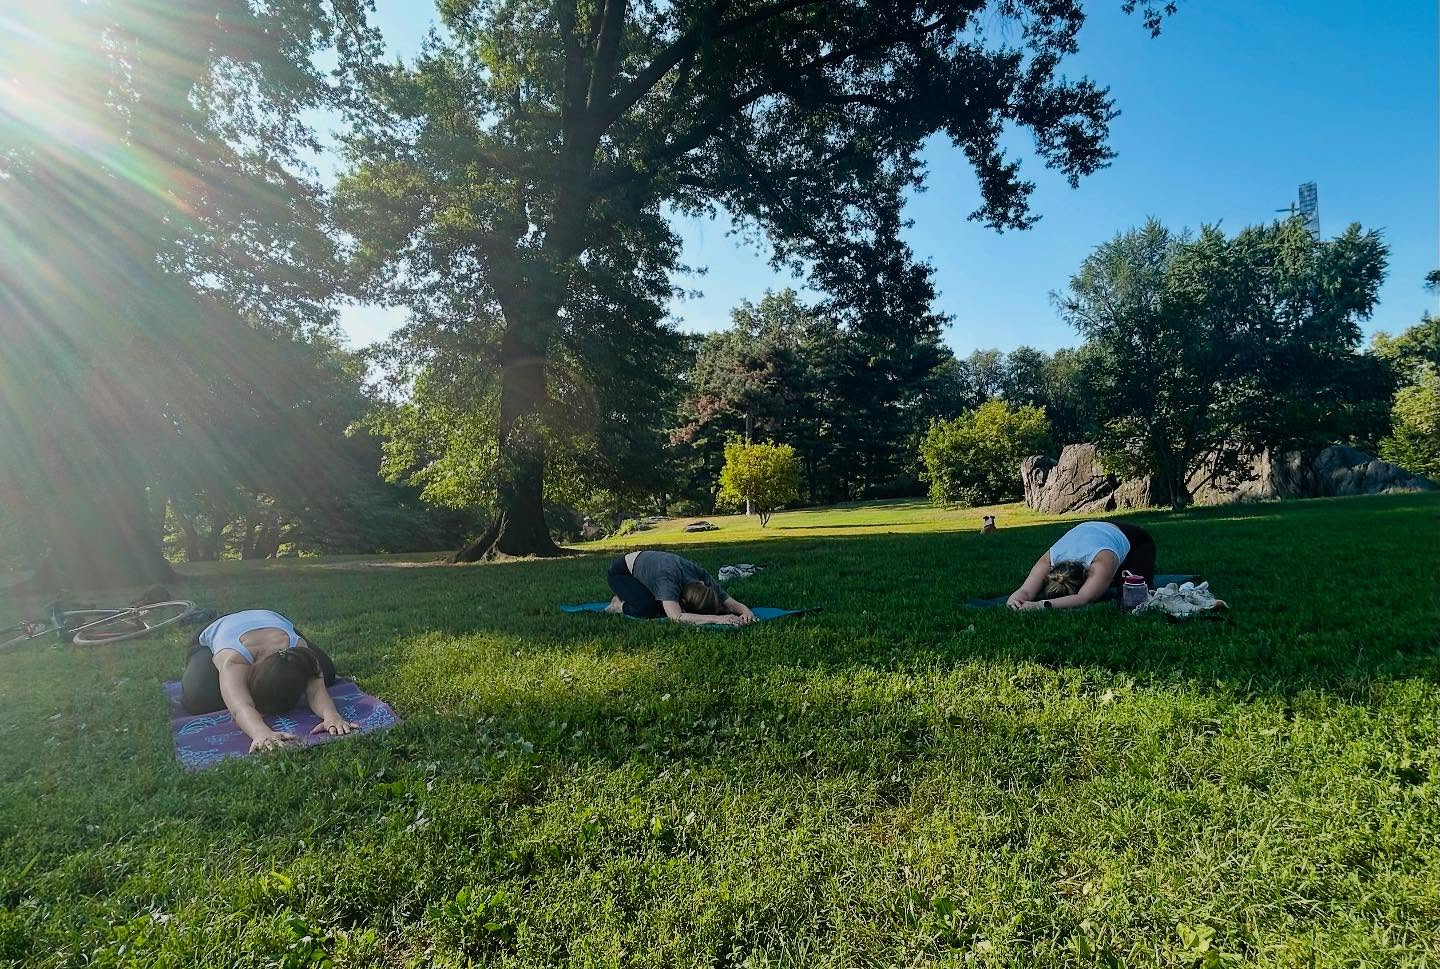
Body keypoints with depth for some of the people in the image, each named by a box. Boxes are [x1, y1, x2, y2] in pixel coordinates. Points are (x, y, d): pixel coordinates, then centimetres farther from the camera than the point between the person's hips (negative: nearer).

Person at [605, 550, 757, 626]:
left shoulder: (702, 575, -25)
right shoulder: (668, 579, -44)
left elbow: (729, 601, -23)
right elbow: (677, 617, -54)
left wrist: (745, 610, -45)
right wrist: (716, 619, -59)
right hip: (621, 572, -7)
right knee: (648, 609, -28)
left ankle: (627, 596, 19)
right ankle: (620, 604, 3)